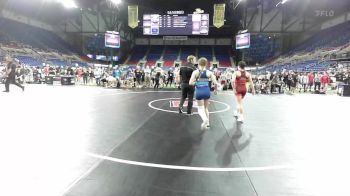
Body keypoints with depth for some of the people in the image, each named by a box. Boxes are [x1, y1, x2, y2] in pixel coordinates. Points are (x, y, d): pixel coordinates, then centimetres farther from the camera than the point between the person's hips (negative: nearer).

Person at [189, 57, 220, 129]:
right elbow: (215, 83, -3)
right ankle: (207, 123, 27)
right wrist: (215, 89, 15)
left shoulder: (195, 72, -3)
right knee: (206, 108, 21)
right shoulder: (209, 72, 1)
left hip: (199, 92, -2)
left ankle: (205, 119, -22)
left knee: (200, 109, 7)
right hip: (207, 91, 2)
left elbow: (190, 83, -11)